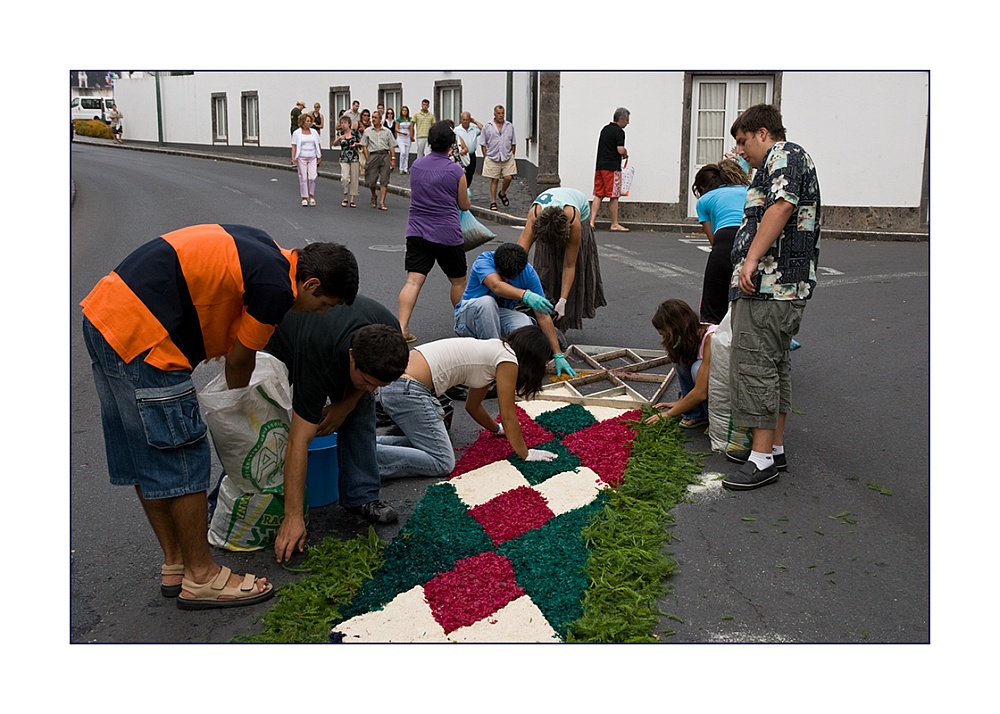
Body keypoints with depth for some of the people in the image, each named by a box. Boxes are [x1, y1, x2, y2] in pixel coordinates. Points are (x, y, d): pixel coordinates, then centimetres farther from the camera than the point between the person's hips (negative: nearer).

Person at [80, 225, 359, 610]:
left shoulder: (262, 249, 14)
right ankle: (200, 577, 14)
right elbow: (238, 359, -2)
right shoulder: (276, 287, -14)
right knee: (183, 461, 1)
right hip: (139, 336, -11)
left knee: (142, 457, 17)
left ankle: (174, 564, 31)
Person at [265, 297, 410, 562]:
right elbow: (298, 441, -41)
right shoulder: (317, 361, -45)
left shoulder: (388, 337, -32)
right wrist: (293, 517, -41)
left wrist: (346, 404, -17)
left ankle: (361, 496, -2)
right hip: (276, 345, -4)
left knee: (360, 407, -11)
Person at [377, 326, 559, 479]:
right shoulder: (508, 359, -3)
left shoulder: (491, 351, 23)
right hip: (408, 390, -10)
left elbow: (473, 405, 32)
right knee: (442, 464, -9)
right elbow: (508, 415, -1)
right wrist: (525, 454, 9)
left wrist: (498, 429, 44)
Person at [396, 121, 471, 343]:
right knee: (458, 281, 16)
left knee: (413, 281, -4)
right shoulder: (456, 171, -7)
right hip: (447, 234, -3)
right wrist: (468, 201, 26)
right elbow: (464, 205, 4)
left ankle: (402, 327, -15)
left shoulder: (416, 165, 5)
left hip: (417, 231, 3)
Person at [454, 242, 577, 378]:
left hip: (501, 316, 2)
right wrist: (525, 295, -63)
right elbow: (496, 286, -44)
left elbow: (543, 316, -15)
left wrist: (558, 355, -19)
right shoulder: (484, 260, -22)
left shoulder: (528, 273, -14)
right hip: (469, 315, -2)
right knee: (487, 302, -38)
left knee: (525, 325, -32)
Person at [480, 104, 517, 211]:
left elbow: (513, 143, 15)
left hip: (507, 158, 2)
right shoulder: (488, 127, 2)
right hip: (493, 158, -2)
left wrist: (511, 155, 8)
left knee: (508, 178, -7)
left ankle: (503, 193, 23)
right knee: (494, 180, 1)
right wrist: (486, 158, -2)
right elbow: (483, 144, 4)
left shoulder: (510, 126, 8)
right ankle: (493, 202, 10)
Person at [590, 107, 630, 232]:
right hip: (612, 167, -8)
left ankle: (591, 221, -2)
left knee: (598, 195, 7)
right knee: (613, 196, -1)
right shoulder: (619, 131, -9)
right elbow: (620, 150, -18)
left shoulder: (605, 129, 17)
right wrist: (626, 154, 4)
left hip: (600, 166, 8)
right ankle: (615, 224, 5)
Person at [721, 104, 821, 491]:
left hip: (768, 285, -11)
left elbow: (781, 206, -21)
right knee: (775, 365, 13)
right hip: (785, 286, 11)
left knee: (753, 365, -10)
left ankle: (763, 458, -6)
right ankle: (774, 447, 21)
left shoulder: (785, 153, -5)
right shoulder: (775, 164, 27)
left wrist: (751, 260, -26)